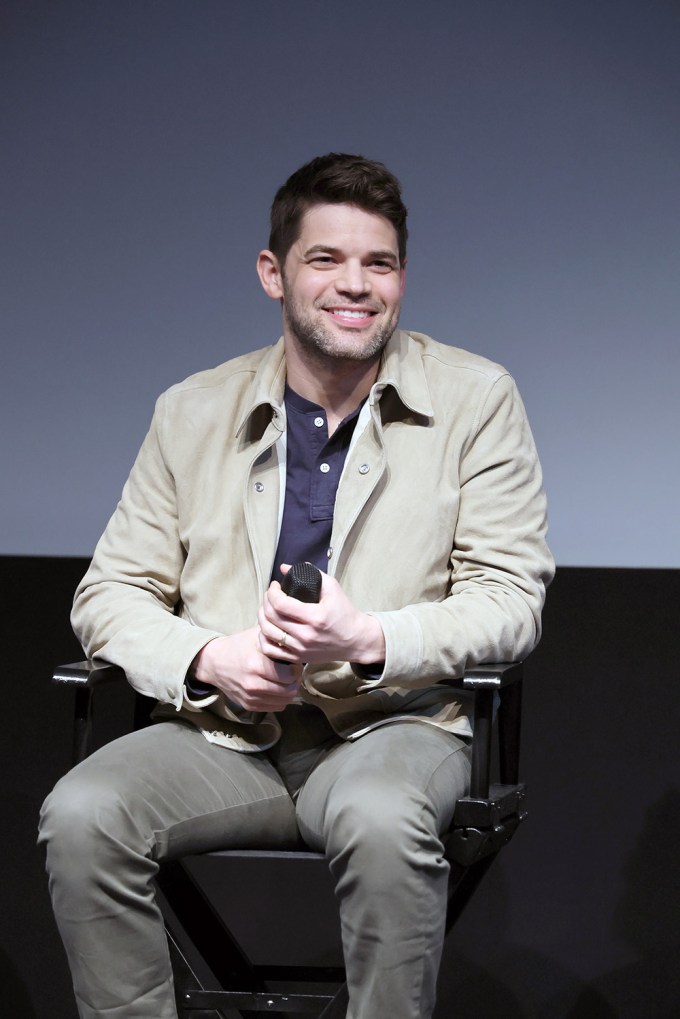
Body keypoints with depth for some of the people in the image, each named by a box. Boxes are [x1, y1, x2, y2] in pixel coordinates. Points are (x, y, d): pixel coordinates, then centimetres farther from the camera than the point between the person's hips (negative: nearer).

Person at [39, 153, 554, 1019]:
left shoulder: (477, 401, 4)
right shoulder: (193, 413, 11)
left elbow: (510, 600, -1)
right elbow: (112, 593, 10)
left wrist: (370, 641, -20)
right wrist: (208, 659, -12)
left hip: (391, 725, -2)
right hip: (222, 735, 3)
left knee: (381, 823, -37)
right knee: (80, 814, -26)